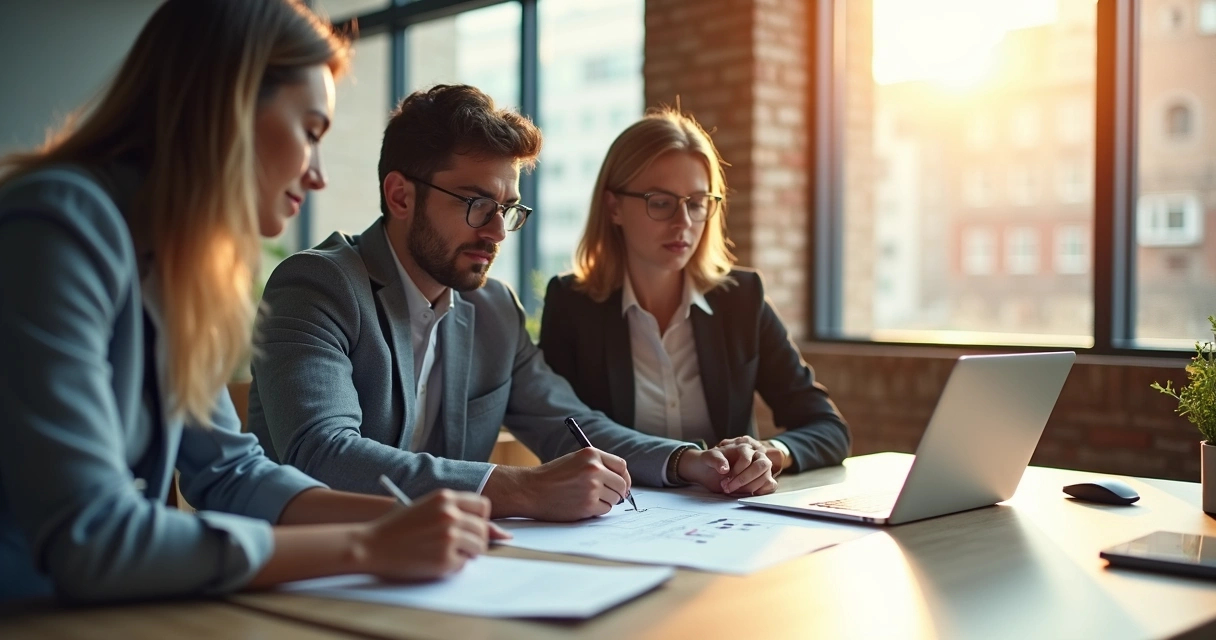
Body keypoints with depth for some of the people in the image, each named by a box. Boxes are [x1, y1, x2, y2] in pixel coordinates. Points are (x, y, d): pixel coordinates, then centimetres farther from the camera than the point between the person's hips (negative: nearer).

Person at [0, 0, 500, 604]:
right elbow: (89, 543, -26)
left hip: (101, 607, 6)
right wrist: (366, 547, -21)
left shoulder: (171, 257, 5)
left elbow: (228, 472, 9)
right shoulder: (60, 228, -19)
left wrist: (410, 524, -5)